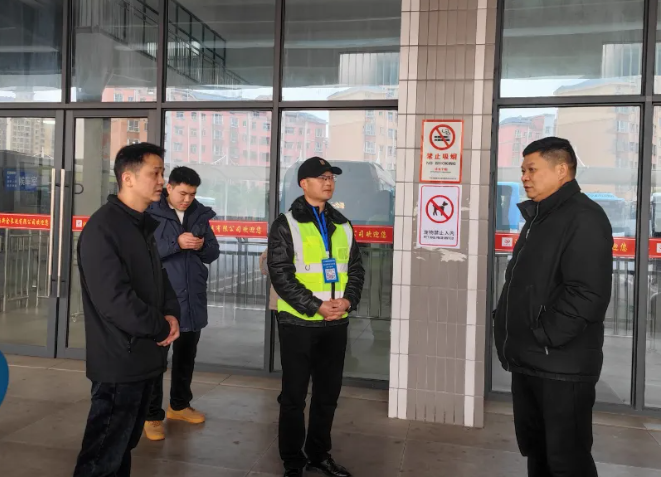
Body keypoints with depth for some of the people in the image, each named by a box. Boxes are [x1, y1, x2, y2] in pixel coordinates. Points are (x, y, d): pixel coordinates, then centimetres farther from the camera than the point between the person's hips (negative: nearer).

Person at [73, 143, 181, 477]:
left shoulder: (143, 226, 11)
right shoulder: (102, 228, -19)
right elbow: (114, 299, -26)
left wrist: (171, 314, -4)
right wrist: (161, 328, -14)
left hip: (144, 355, 9)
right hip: (119, 360, -9)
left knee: (125, 442, 22)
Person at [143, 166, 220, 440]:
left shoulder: (201, 214, 6)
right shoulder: (151, 214, -7)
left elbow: (213, 253, 10)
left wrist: (202, 247, -12)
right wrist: (177, 244, -24)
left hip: (193, 298, 5)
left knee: (186, 355, 17)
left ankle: (179, 405, 34)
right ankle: (152, 416, 14)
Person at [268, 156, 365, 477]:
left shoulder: (342, 225, 11)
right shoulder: (287, 224, -5)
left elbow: (356, 270, 11)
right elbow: (280, 274, -12)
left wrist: (348, 300, -8)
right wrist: (315, 306, -19)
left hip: (336, 324, 5)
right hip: (298, 323, -5)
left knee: (328, 393, 14)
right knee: (294, 395, 6)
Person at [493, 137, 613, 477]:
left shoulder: (583, 218, -13)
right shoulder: (538, 218, 16)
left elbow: (588, 294, -24)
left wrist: (543, 337, -19)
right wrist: (507, 330, 12)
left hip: (562, 366, -9)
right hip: (527, 362, 9)